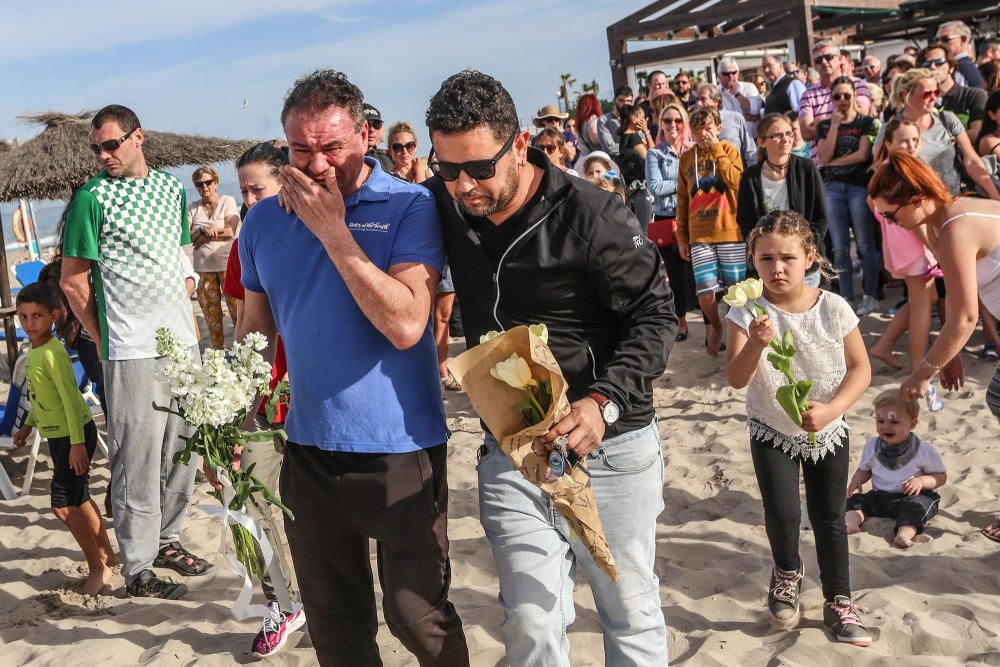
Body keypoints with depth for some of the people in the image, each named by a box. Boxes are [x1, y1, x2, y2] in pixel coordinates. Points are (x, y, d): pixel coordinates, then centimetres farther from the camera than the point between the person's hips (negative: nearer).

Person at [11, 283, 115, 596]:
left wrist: (77, 443, -25)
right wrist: (28, 425, 24)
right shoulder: (34, 350, 8)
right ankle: (106, 554, 32)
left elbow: (71, 399, -24)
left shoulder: (53, 353, -21)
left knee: (64, 505, -5)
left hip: (73, 435, -10)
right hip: (58, 436, 10)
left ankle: (97, 567, 8)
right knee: (78, 499, 18)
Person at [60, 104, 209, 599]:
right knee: (138, 463, -1)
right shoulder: (92, 197, -7)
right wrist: (103, 340, -3)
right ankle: (138, 571, 10)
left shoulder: (170, 187, 10)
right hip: (134, 352, -6)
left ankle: (166, 539, 31)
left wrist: (185, 322, 15)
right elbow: (72, 281, -5)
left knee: (182, 452, 14)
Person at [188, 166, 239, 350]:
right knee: (210, 311, 7)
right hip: (202, 267, 4)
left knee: (236, 306, -6)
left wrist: (204, 237, -7)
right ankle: (218, 349, 17)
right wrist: (203, 230, -15)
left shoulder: (228, 201, 1)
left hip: (227, 264, -4)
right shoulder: (193, 208, 11)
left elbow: (230, 231, -9)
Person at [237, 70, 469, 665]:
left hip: (400, 450, -4)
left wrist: (333, 231, -23)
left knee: (417, 615, 7)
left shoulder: (410, 207, -12)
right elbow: (256, 328, 13)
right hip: (309, 447, 5)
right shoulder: (263, 221, 3)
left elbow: (406, 324, -24)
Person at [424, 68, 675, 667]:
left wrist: (606, 402, -28)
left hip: (609, 449, -3)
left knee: (631, 614, 13)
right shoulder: (445, 206, -1)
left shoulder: (591, 215, -17)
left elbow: (655, 315, -14)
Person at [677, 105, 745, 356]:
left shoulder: (728, 149, 4)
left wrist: (716, 149, -10)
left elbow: (736, 182, -14)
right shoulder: (686, 158, 11)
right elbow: (682, 201, 13)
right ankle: (715, 326, 22)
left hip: (731, 233, -1)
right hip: (699, 236, 2)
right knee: (705, 292, -7)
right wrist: (682, 237, 10)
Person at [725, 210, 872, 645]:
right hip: (772, 433, -1)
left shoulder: (833, 308, -16)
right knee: (783, 515, -13)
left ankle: (838, 603, 28)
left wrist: (831, 409, -23)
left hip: (827, 431, 1)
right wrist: (755, 346, -42)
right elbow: (736, 379, -23)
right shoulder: (748, 312, -18)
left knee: (830, 519, 9)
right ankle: (788, 571, 21)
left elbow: (861, 369, -8)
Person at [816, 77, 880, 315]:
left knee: (865, 244, -2)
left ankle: (871, 296, 5)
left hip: (860, 185, -3)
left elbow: (863, 154, -9)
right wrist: (835, 125, -5)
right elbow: (823, 157, -4)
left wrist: (833, 162, -4)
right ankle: (846, 298, 9)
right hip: (833, 188, 3)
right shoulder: (824, 125, 11)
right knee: (839, 247, 3)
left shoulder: (866, 122, 3)